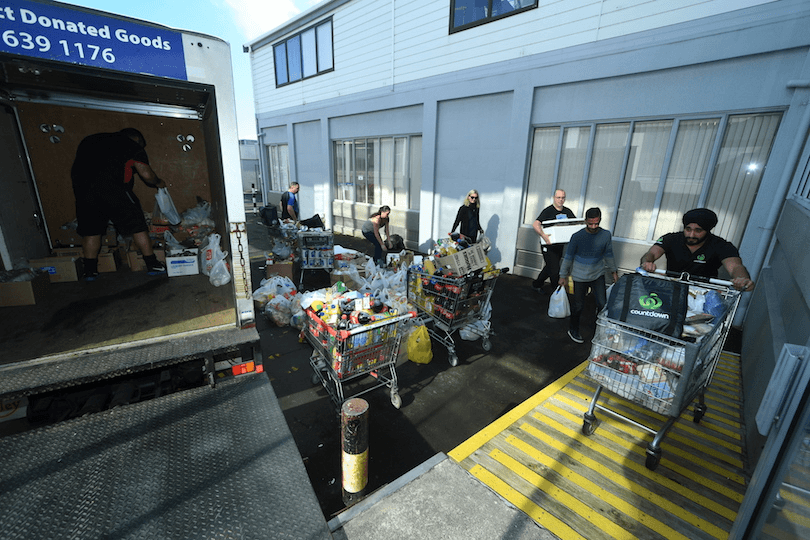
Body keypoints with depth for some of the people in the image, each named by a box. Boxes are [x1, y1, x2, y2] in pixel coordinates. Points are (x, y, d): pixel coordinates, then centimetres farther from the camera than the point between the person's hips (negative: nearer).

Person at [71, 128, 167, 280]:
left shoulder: (89, 140, 28)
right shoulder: (133, 146, 12)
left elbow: (76, 168, 27)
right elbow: (147, 175, 6)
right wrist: (159, 183, 25)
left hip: (82, 187, 5)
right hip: (111, 186, -5)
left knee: (90, 230, 14)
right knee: (136, 225, 4)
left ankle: (90, 270, 17)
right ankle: (152, 264, 6)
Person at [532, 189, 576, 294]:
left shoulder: (567, 211, 7)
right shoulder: (548, 211, -13)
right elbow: (535, 224, -25)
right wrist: (543, 235, -39)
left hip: (560, 245, 7)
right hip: (549, 245, -7)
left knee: (550, 267, 19)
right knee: (555, 270, -6)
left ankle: (537, 284, 37)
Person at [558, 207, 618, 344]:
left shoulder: (606, 235, -5)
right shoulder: (577, 236, -13)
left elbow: (608, 255, 10)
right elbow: (568, 257, -5)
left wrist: (613, 271, 17)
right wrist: (563, 276, -1)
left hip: (598, 275, 2)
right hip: (580, 276, -2)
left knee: (603, 304, -5)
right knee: (578, 305, 6)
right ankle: (573, 330, 28)